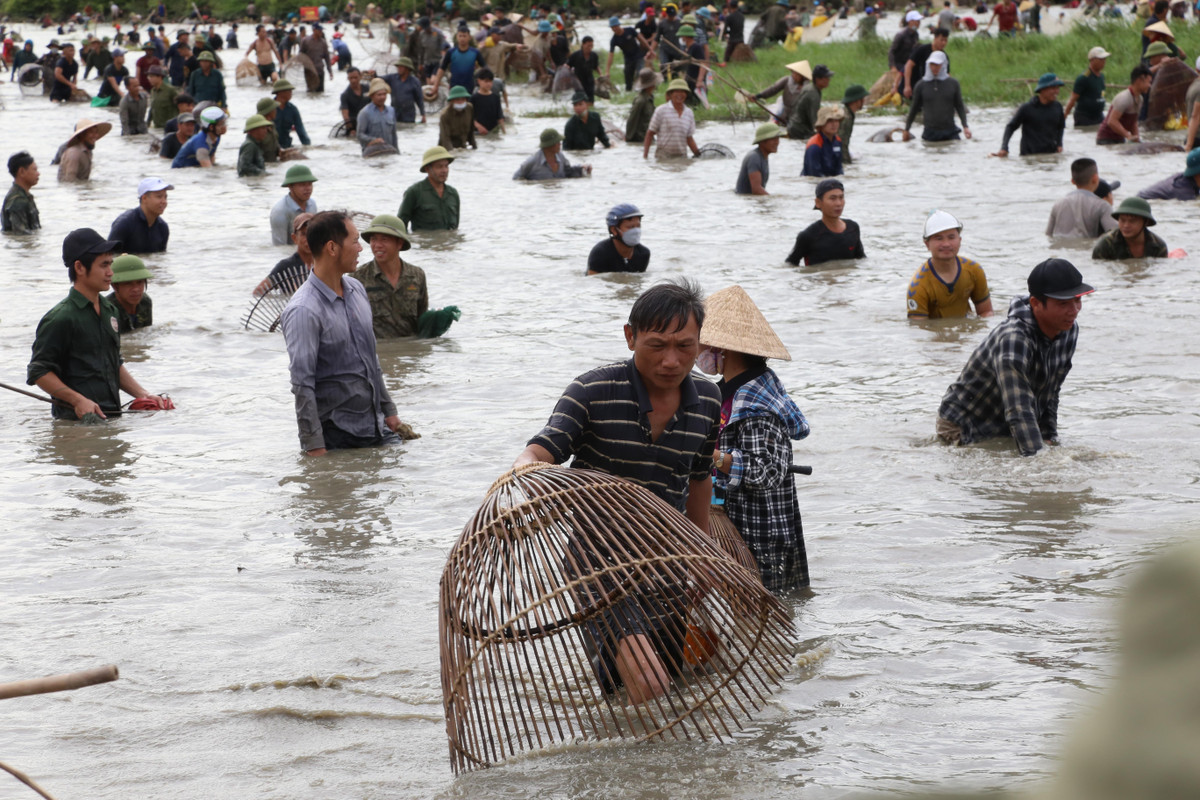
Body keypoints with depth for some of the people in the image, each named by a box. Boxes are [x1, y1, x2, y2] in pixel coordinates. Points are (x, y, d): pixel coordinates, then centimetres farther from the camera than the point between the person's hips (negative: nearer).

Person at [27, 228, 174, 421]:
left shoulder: (109, 311, 20)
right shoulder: (60, 318, -7)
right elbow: (38, 372, -9)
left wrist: (143, 395, 18)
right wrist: (79, 400, -16)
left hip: (112, 417, 8)